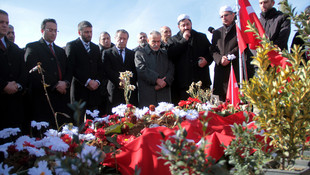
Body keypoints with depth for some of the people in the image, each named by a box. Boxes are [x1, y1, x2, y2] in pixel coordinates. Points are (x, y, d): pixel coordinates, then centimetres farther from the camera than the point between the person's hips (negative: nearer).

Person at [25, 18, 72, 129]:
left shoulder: (61, 51, 24)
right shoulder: (32, 47, 6)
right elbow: (34, 72, -8)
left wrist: (65, 83, -6)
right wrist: (55, 85, -12)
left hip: (62, 98, 5)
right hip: (43, 98, -5)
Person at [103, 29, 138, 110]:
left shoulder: (132, 53, 18)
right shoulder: (107, 53, 10)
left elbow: (135, 71, 9)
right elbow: (107, 70, -2)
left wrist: (128, 83, -7)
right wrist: (118, 82, -12)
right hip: (115, 90, -2)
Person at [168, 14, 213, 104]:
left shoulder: (201, 37, 19)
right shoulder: (173, 40, 13)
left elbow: (211, 51, 21)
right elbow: (171, 54, -5)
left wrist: (207, 60, -1)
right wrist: (184, 40, -6)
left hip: (202, 80, 2)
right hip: (183, 82, -1)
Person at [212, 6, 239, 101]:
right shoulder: (216, 32, 24)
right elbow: (213, 50, 14)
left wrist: (229, 56, -11)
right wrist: (220, 59, -6)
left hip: (237, 69, -3)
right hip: (221, 71, 3)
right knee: (223, 101, -2)